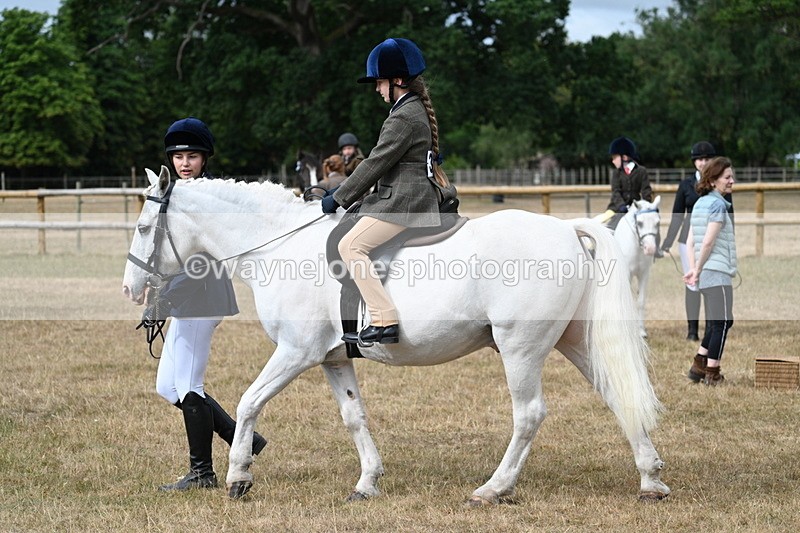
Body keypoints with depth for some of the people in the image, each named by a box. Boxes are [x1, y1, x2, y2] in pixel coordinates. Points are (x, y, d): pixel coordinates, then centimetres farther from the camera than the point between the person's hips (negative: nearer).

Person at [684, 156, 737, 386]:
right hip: (717, 273, -9)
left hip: (706, 273, 9)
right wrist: (698, 271, -7)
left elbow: (690, 240, 13)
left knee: (716, 323, 17)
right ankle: (712, 373, -4)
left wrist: (693, 269, 7)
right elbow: (708, 242, -17)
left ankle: (699, 366, 18)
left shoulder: (700, 203, 15)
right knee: (722, 322, -4)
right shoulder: (718, 205, -12)